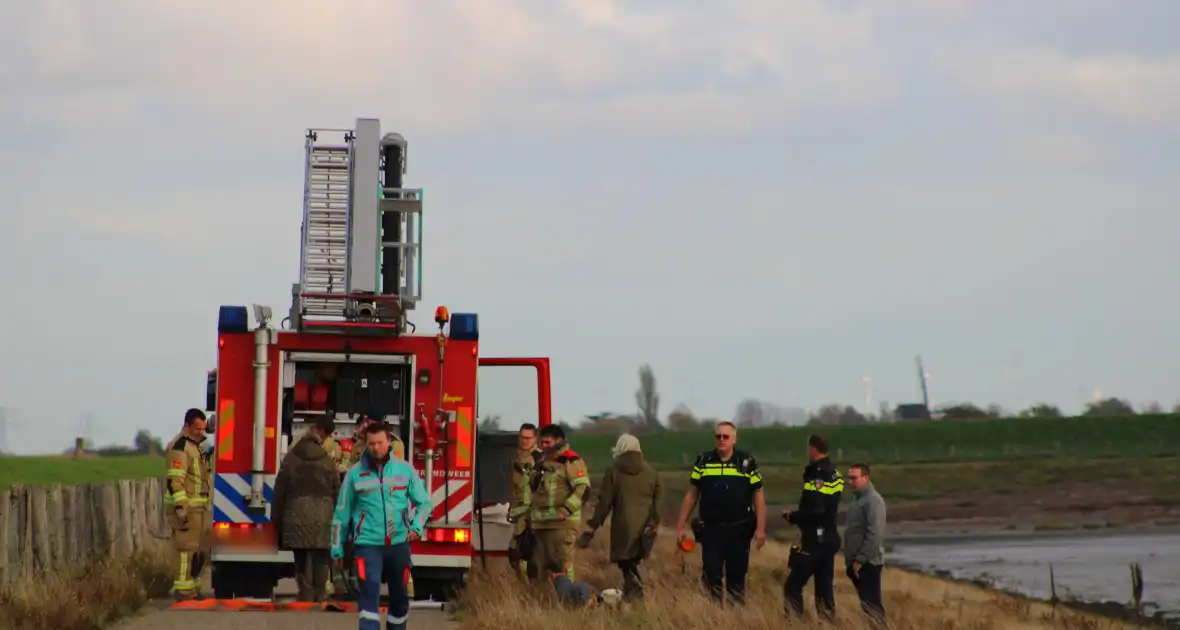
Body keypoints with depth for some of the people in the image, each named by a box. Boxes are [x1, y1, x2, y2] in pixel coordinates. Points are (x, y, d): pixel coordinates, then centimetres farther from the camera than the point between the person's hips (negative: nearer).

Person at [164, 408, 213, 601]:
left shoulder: (195, 446, 19)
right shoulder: (180, 447, -14)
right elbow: (174, 480, -22)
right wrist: (180, 507, -27)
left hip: (199, 509, 10)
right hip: (186, 509, -10)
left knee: (202, 548, 14)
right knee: (187, 549, -9)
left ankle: (193, 587, 22)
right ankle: (184, 591, -8)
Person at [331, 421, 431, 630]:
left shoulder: (405, 469, 3)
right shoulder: (355, 474, 1)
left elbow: (423, 502, 10)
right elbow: (341, 514, 7)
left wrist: (417, 526, -8)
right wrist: (337, 549, 9)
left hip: (399, 544, 2)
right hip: (368, 545, -2)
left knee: (400, 598, 13)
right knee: (369, 596, -14)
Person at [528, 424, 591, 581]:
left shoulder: (571, 461, -7)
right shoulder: (543, 461, 20)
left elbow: (583, 488, -15)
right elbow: (533, 488, 31)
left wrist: (566, 510, -22)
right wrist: (530, 512, 20)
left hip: (561, 522, -9)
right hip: (541, 523, 9)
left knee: (561, 562, -12)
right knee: (541, 563, 11)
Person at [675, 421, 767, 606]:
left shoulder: (747, 463, 0)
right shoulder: (703, 462, 4)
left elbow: (758, 496, 2)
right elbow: (691, 495, 8)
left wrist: (760, 528, -6)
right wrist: (680, 527, 5)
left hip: (739, 530, -1)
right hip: (710, 530, 1)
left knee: (737, 577, 6)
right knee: (711, 576, -4)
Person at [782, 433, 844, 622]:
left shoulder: (818, 476, -18)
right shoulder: (834, 474, 12)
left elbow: (815, 511, -25)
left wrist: (792, 516, -10)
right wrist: (798, 514, 12)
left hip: (814, 540, -9)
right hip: (829, 539, 9)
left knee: (793, 586, -6)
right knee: (824, 587, 13)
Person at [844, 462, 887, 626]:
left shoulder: (873, 500, -13)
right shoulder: (859, 500, 17)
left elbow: (874, 534, -20)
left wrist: (860, 560, -21)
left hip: (867, 563, -9)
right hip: (857, 563, 9)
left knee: (872, 605, -9)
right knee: (866, 604, 10)